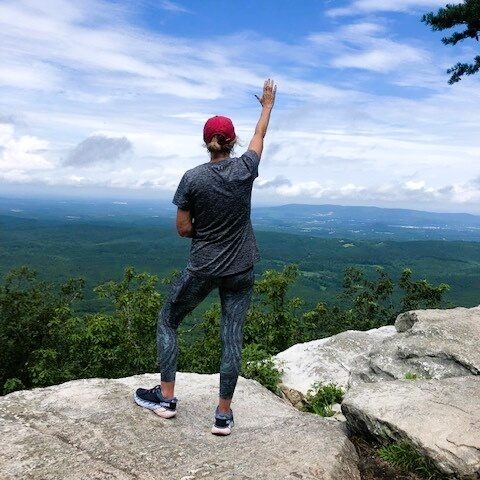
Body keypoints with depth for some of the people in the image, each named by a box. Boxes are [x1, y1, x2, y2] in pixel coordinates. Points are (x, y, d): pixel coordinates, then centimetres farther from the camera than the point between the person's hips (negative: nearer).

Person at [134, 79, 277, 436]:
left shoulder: (193, 178, -10)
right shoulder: (245, 168, -5)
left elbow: (183, 229, -6)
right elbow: (260, 135, 16)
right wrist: (267, 105, 32)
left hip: (202, 269, -2)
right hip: (240, 270, 3)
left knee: (168, 322, 17)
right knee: (232, 337, 7)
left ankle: (166, 397, 21)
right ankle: (224, 414, 14)